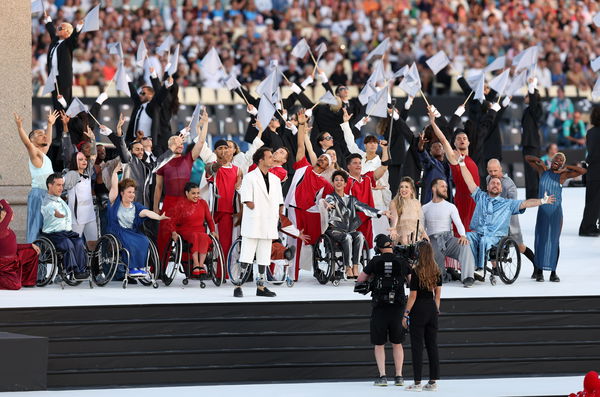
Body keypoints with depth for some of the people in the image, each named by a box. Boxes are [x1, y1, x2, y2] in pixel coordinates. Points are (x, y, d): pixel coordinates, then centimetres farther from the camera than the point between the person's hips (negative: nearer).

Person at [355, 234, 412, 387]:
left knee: (379, 344, 7)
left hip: (380, 307, -2)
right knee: (397, 344, 12)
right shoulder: (402, 262, -1)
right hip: (397, 308, 2)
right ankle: (399, 376, 9)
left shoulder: (375, 262, -4)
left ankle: (382, 376, -1)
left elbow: (360, 280, 4)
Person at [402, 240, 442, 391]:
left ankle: (417, 383, 0)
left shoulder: (416, 272, -13)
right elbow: (438, 294, 9)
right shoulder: (437, 272, 4)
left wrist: (406, 314, -6)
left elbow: (413, 296, -12)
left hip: (418, 310, -6)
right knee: (432, 345, 10)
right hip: (432, 309, 6)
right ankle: (433, 381, 11)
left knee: (417, 346, -1)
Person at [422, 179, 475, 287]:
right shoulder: (425, 208, 17)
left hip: (448, 238, 0)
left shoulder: (450, 207, 14)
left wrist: (463, 235, -23)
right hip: (433, 240, 0)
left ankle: (467, 278, -43)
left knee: (464, 245, -33)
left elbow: (458, 223, -1)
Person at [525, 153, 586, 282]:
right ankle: (539, 271, 6)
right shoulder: (543, 171, 6)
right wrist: (539, 161, 1)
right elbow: (527, 158, 17)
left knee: (554, 241, 1)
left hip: (556, 212, -1)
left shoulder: (562, 175, 0)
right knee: (540, 240, -2)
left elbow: (583, 171, -9)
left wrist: (566, 168, -7)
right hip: (542, 212, 1)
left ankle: (553, 272, 8)